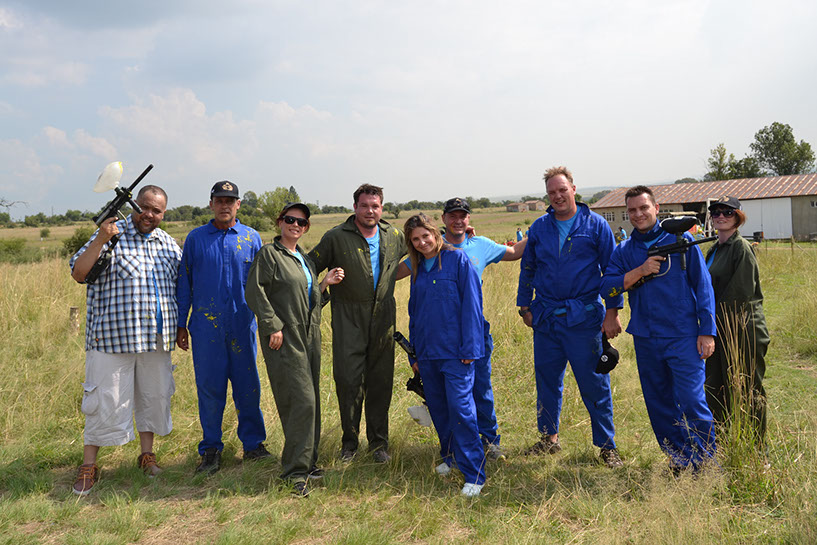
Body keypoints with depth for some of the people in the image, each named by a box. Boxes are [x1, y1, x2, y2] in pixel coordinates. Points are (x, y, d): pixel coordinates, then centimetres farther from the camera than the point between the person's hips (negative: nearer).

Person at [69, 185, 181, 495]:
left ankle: (147, 455, 29)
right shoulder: (111, 234, -2)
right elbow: (78, 274, -9)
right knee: (105, 400, 0)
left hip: (156, 338, 5)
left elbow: (181, 284, 20)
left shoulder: (169, 244, 11)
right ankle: (88, 466, 14)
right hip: (112, 335, -4)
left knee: (154, 396, 12)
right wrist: (99, 241, -21)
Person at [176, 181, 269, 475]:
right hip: (205, 326, 0)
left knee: (248, 384, 5)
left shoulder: (251, 238, 7)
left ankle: (253, 443, 19)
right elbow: (184, 284, 9)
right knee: (209, 387, 4)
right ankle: (211, 449, 17)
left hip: (243, 325, 0)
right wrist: (180, 325, 6)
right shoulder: (195, 238, 7)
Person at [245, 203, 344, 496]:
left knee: (310, 401, 11)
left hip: (309, 336, 8)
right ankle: (294, 470, -2)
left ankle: (307, 461, 23)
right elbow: (255, 292, -12)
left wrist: (325, 283, 8)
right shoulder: (269, 254, -4)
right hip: (284, 339, -8)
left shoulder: (304, 257, 19)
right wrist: (273, 326, -17)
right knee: (301, 400, -11)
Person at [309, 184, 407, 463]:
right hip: (348, 321, -3)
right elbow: (310, 268, 0)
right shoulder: (336, 237, -5)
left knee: (380, 382, 8)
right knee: (348, 381, -1)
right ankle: (349, 442, 18)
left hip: (383, 319, 3)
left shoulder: (394, 237, 8)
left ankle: (379, 442, 23)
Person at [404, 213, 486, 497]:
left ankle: (473, 474, -2)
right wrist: (414, 354, 17)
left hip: (455, 352, -6)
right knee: (438, 408, 13)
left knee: (460, 408, -10)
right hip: (427, 353, 6)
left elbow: (471, 304, -8)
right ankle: (450, 457, 32)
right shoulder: (418, 269, 13)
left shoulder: (458, 260, -4)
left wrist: (469, 348, -13)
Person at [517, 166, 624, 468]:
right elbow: (527, 270, 17)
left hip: (583, 317, -3)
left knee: (594, 383, 1)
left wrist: (612, 311, -4)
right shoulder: (539, 227, 9)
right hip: (545, 318, 4)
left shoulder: (595, 225, 0)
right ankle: (549, 438, 28)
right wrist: (525, 306, 14)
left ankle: (606, 445, 14)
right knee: (547, 379, 12)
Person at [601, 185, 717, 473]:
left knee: (691, 401, -9)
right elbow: (607, 286, -1)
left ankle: (708, 462, 8)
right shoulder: (623, 250, 10)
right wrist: (641, 271, -14)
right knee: (659, 403, 10)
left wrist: (707, 331, -5)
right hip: (645, 338, 4)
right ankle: (679, 459, 26)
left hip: (683, 336, -4)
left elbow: (702, 285, 0)